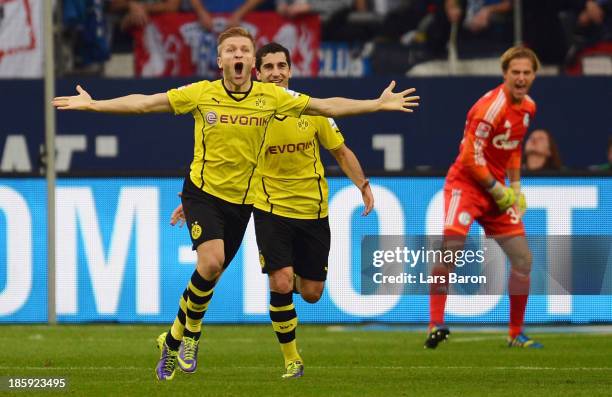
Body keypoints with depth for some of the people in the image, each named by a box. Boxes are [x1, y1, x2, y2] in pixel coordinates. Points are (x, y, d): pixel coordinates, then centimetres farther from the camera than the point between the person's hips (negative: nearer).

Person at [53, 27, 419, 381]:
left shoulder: (271, 97, -4)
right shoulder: (201, 94, -8)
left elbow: (327, 107, 0)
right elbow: (143, 103, -4)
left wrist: (378, 104, -6)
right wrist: (92, 105, -9)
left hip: (241, 200, 3)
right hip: (203, 191, -3)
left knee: (211, 275, 8)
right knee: (211, 261, -25)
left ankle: (173, 341, 29)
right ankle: (190, 335, -1)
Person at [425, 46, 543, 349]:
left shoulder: (528, 107, 7)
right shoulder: (490, 107, -20)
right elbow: (471, 158, -20)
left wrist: (515, 187, 12)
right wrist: (498, 190, -14)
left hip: (497, 189, 8)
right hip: (466, 184, -8)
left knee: (523, 258, 3)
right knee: (450, 247, -26)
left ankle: (516, 334, 15)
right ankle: (436, 325, -23)